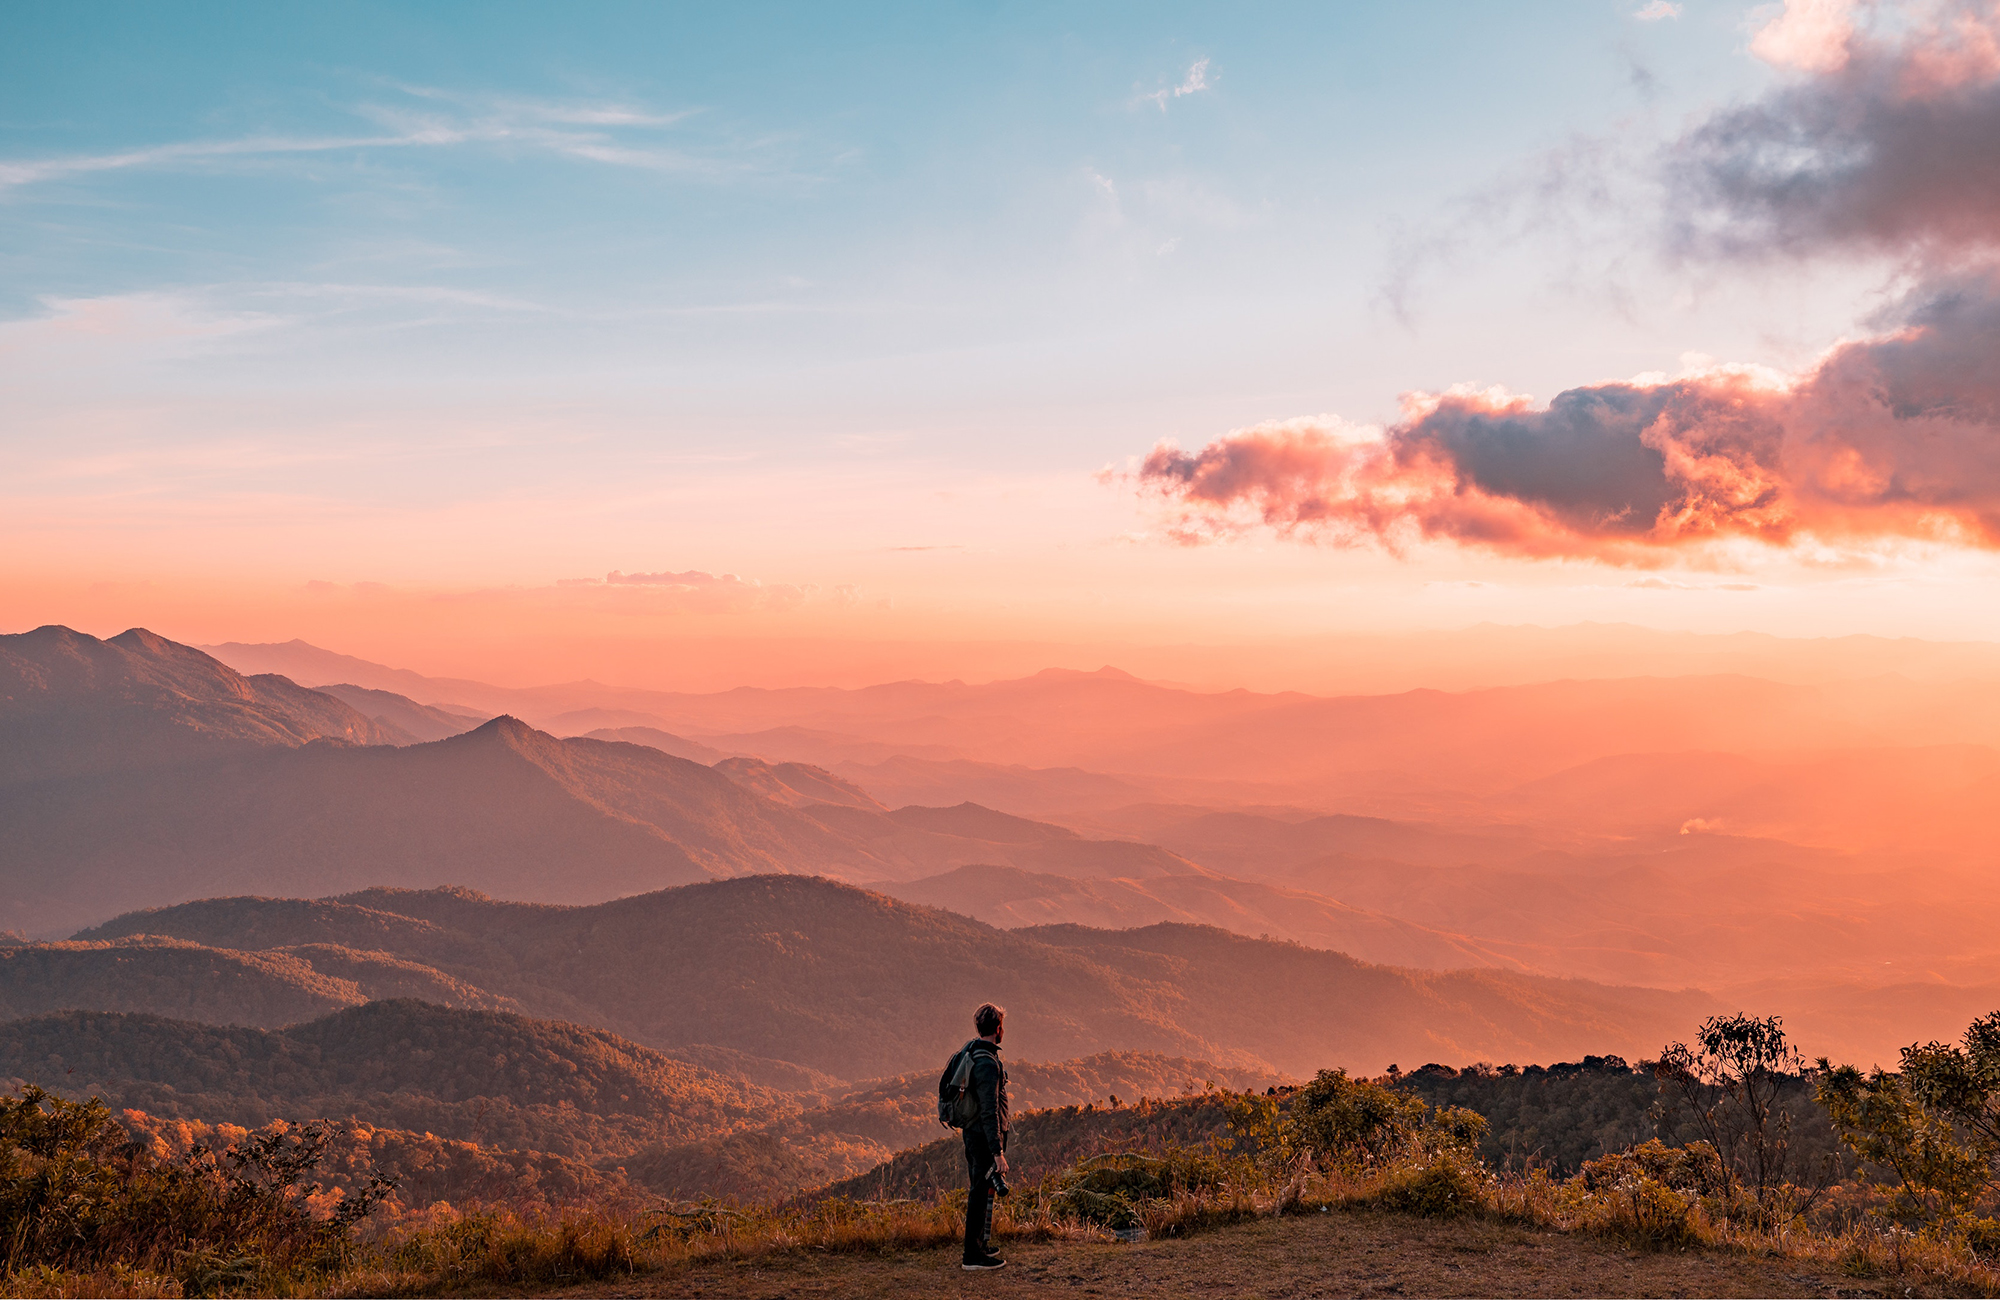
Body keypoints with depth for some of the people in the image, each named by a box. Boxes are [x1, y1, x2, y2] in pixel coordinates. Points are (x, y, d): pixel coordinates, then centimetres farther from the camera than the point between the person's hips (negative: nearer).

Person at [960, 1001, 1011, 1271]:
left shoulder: (969, 1052, 8)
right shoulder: (988, 1063, -23)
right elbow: (989, 1111, -26)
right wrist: (998, 1152, -26)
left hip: (972, 1132, 10)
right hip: (986, 1136, -10)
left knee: (979, 1190, 20)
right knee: (983, 1193, -2)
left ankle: (981, 1245, 33)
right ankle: (974, 1255, 3)